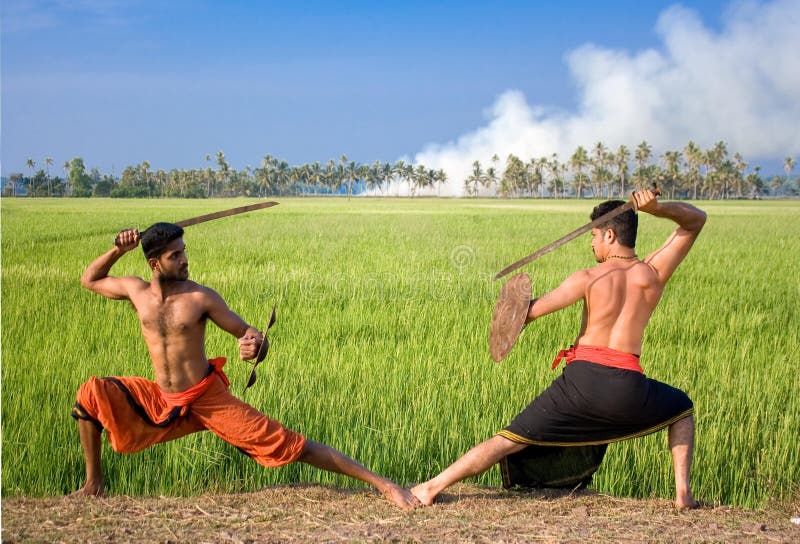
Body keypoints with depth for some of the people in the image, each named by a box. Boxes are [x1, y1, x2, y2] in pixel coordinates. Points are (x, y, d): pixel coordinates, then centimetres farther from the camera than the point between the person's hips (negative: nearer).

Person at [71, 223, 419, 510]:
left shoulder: (201, 298, -14)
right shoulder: (136, 290, -3)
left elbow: (247, 333, -11)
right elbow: (89, 280, 12)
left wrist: (253, 345, -35)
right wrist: (117, 251, -5)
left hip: (209, 401, -4)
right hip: (162, 402, 4)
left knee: (289, 446, -10)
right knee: (91, 394, -10)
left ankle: (382, 484, -9)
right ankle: (93, 484, 8)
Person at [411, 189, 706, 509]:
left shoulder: (588, 279, 1)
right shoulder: (653, 273, 6)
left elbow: (529, 312, -1)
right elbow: (696, 219, 14)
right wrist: (656, 208, -1)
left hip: (581, 378, -1)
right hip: (627, 388, 1)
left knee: (510, 440, 5)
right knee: (681, 409, 32)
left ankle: (432, 487, 1)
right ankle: (682, 492, 16)